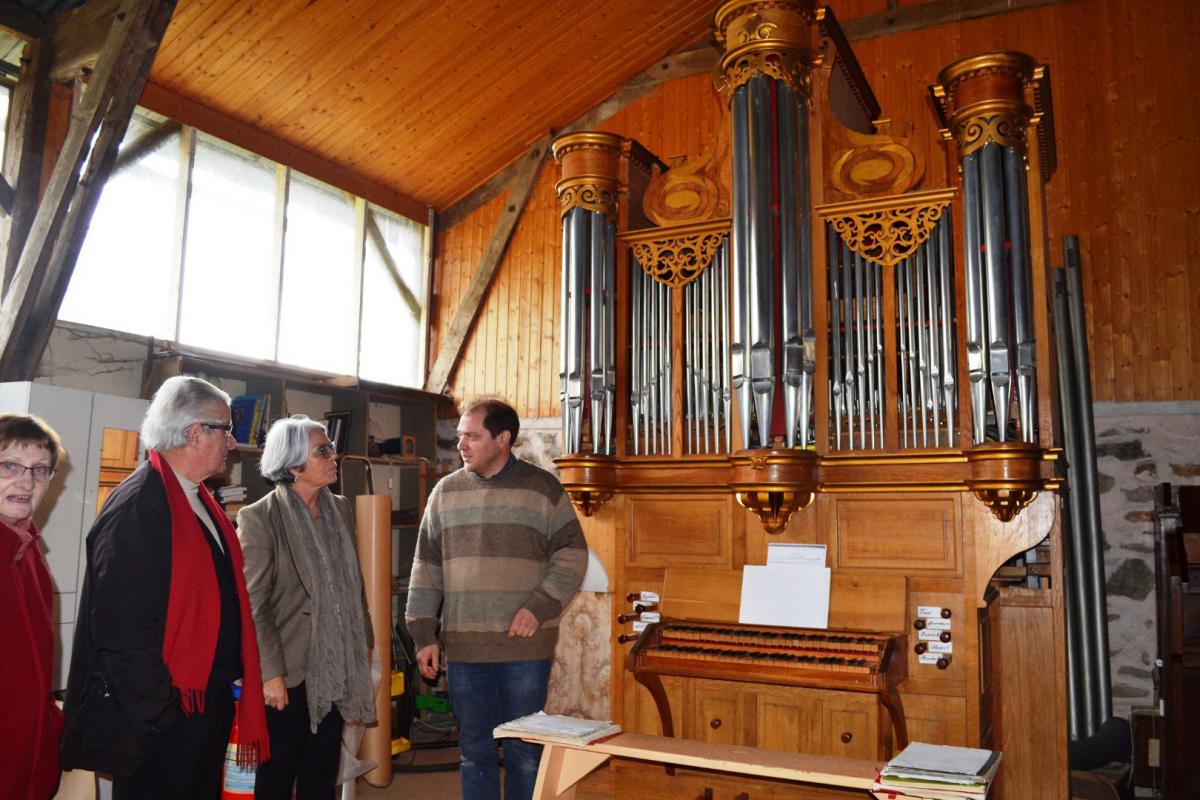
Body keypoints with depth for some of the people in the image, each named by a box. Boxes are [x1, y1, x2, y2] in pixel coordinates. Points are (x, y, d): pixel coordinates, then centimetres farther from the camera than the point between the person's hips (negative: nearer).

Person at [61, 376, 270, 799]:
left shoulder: (199, 499, 9)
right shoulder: (135, 507, -20)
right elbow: (120, 628, -23)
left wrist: (226, 687, 12)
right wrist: (161, 713, -19)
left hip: (209, 702, 9)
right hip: (161, 719, -9)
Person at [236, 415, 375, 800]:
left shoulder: (341, 509, 5)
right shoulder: (259, 518, -12)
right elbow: (253, 604, -14)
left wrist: (364, 642, 12)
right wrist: (270, 673, -17)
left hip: (334, 665, 5)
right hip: (289, 670, -5)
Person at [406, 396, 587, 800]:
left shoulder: (542, 487, -2)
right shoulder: (446, 492, 7)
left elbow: (572, 554, -1)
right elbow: (426, 568, 9)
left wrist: (540, 607, -13)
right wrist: (424, 634, 4)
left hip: (525, 646, -3)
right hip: (463, 647, 3)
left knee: (523, 752, 7)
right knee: (474, 751, 13)